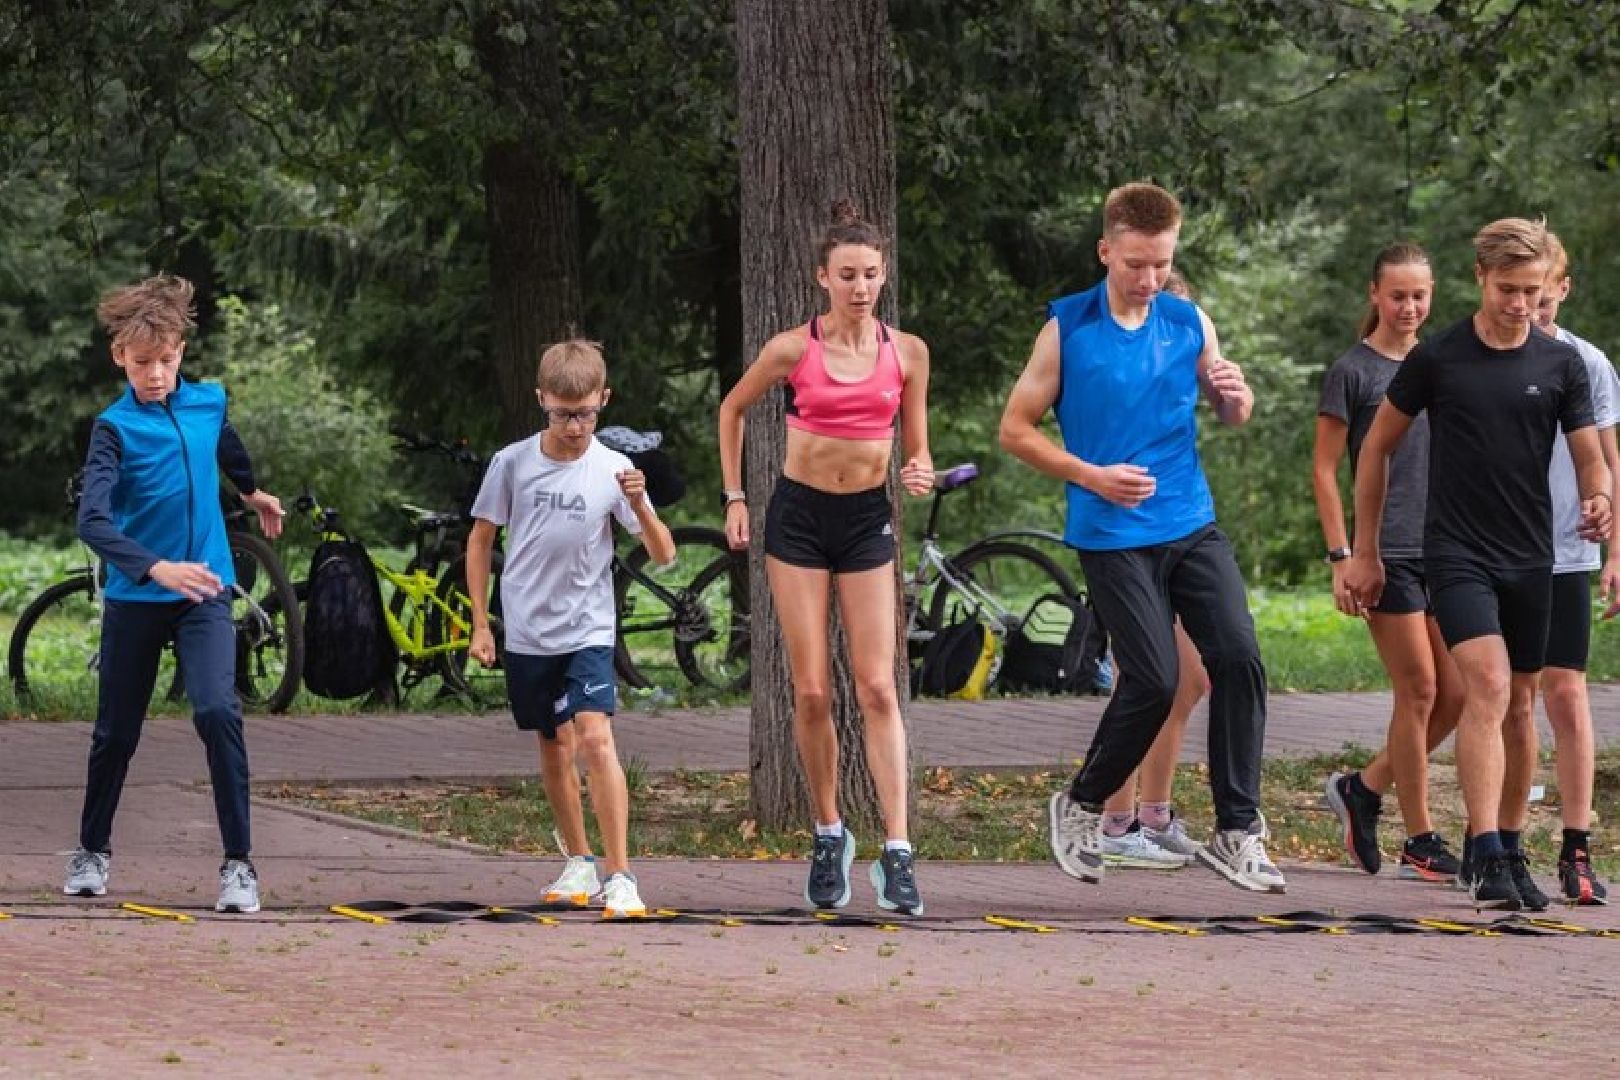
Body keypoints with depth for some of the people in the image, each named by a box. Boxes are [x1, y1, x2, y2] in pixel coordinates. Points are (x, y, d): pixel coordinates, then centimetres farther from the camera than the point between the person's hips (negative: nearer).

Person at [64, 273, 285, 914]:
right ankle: (93, 850, 34)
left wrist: (251, 491, 45)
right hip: (134, 598, -1)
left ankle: (239, 862, -16)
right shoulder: (115, 428, -13)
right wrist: (156, 568, -40)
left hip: (204, 593, 1)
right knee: (117, 732, 12)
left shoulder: (208, 403, 0)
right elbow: (92, 521, -26)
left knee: (218, 713, -19)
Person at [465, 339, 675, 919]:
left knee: (596, 740, -19)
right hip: (528, 634, 3)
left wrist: (639, 505, -25)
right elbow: (480, 539, 7)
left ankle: (619, 875, -20)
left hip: (588, 632, -2)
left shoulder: (612, 470, -8)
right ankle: (579, 862, 32)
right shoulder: (512, 463, -5)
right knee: (554, 748, 14)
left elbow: (663, 555, -7)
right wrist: (481, 624, 5)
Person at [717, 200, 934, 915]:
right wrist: (734, 497, 8)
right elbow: (733, 408, 12)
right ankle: (828, 836, 14)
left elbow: (915, 447, 8)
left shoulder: (907, 352, -1)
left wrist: (920, 475, -15)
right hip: (799, 515, -1)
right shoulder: (792, 350, -6)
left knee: (877, 688, -7)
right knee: (811, 692, -2)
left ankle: (896, 852, -11)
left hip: (868, 519, 1)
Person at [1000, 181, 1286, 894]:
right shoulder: (1067, 329, -4)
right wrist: (1093, 476, -13)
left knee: (1239, 658, -11)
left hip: (1192, 525, 4)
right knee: (1155, 680, -11)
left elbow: (1231, 416, 18)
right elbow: (1016, 429, 0)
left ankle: (1237, 834, -4)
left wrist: (1237, 395, -7)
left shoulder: (1189, 324, 6)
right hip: (1112, 536, -4)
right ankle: (1081, 808, 14)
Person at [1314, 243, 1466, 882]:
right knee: (1419, 691, -6)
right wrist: (1341, 559, -9)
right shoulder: (1352, 372, -3)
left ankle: (1364, 789, 20)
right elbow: (1324, 470, -3)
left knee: (1456, 695, 1)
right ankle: (1420, 842, 1)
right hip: (1387, 554, -6)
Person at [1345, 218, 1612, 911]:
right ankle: (1485, 859, -27)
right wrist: (1365, 551, 8)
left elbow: (1591, 458, 7)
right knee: (1487, 686, -20)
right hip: (1456, 555, -4)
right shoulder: (1436, 359, -2)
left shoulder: (1561, 365, 4)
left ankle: (1506, 850, 24)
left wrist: (1599, 502, -18)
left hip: (1531, 560, 4)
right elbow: (1378, 447, 8)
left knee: (1518, 706, 10)